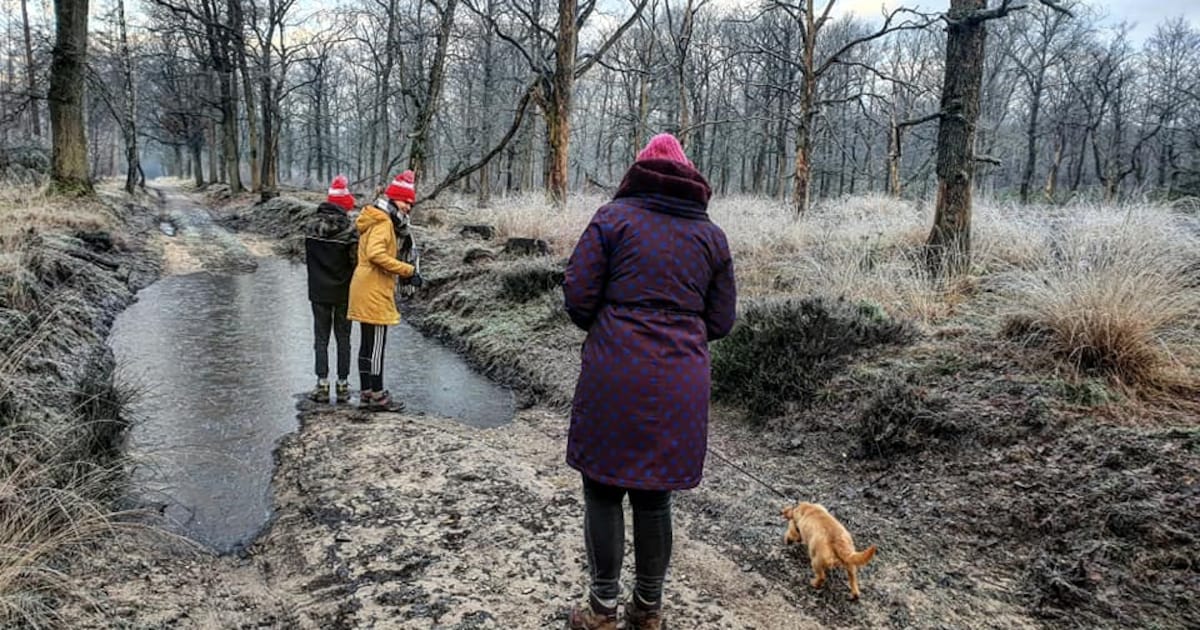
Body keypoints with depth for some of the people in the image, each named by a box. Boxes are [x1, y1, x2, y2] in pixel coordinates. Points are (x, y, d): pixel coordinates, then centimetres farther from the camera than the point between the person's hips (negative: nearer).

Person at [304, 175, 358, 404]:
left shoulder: (311, 227, -3)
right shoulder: (349, 230, -16)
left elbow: (307, 258, 5)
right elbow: (356, 262, -12)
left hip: (318, 292, 2)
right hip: (343, 293, -2)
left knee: (321, 338, 10)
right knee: (343, 338, 9)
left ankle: (322, 385, 8)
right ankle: (343, 385, 12)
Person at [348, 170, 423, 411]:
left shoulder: (376, 219, 18)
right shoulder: (383, 222, -13)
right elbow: (376, 254, -27)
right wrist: (407, 271, -23)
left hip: (365, 292, 10)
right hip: (374, 293, -10)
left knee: (368, 345, 13)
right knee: (376, 346, -3)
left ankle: (366, 393, 20)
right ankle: (377, 396, 4)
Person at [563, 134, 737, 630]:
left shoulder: (614, 217, -2)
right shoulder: (711, 236, 10)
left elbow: (578, 296, -6)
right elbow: (721, 321, 10)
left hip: (614, 378, -3)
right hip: (681, 384, 4)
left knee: (604, 489, 9)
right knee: (654, 495, 14)